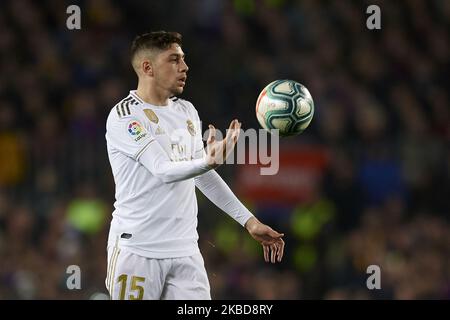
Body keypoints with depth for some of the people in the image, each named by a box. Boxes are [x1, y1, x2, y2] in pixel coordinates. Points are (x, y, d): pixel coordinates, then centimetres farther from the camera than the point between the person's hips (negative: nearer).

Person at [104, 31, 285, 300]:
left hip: (185, 251, 6)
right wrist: (209, 162, -39)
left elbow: (202, 175, 22)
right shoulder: (124, 116, -10)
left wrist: (249, 221, 18)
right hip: (137, 250, -6)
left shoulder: (187, 111, 13)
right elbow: (163, 170, -22)